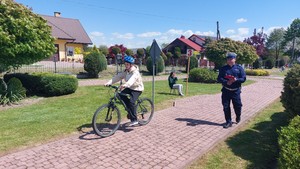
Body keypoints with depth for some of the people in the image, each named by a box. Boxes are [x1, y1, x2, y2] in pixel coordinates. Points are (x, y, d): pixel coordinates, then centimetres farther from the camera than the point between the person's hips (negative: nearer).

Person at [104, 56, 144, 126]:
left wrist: (125, 85, -62)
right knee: (121, 95, -14)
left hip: (137, 89, -8)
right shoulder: (125, 71, 1)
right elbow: (118, 77, -9)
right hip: (129, 88, 8)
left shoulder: (135, 72, -22)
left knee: (131, 101, -26)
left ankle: (134, 120, -14)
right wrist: (109, 82, -22)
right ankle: (130, 110, 6)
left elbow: (132, 79, -43)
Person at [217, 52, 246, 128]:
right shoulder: (223, 68, 5)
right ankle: (228, 122, 15)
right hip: (226, 91, 1)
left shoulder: (239, 68, 4)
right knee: (226, 107, 2)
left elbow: (243, 78, 0)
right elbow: (219, 78, 0)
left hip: (236, 91, -1)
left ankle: (238, 117, 37)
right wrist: (226, 82, -18)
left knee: (237, 106, 5)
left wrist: (236, 80, -19)